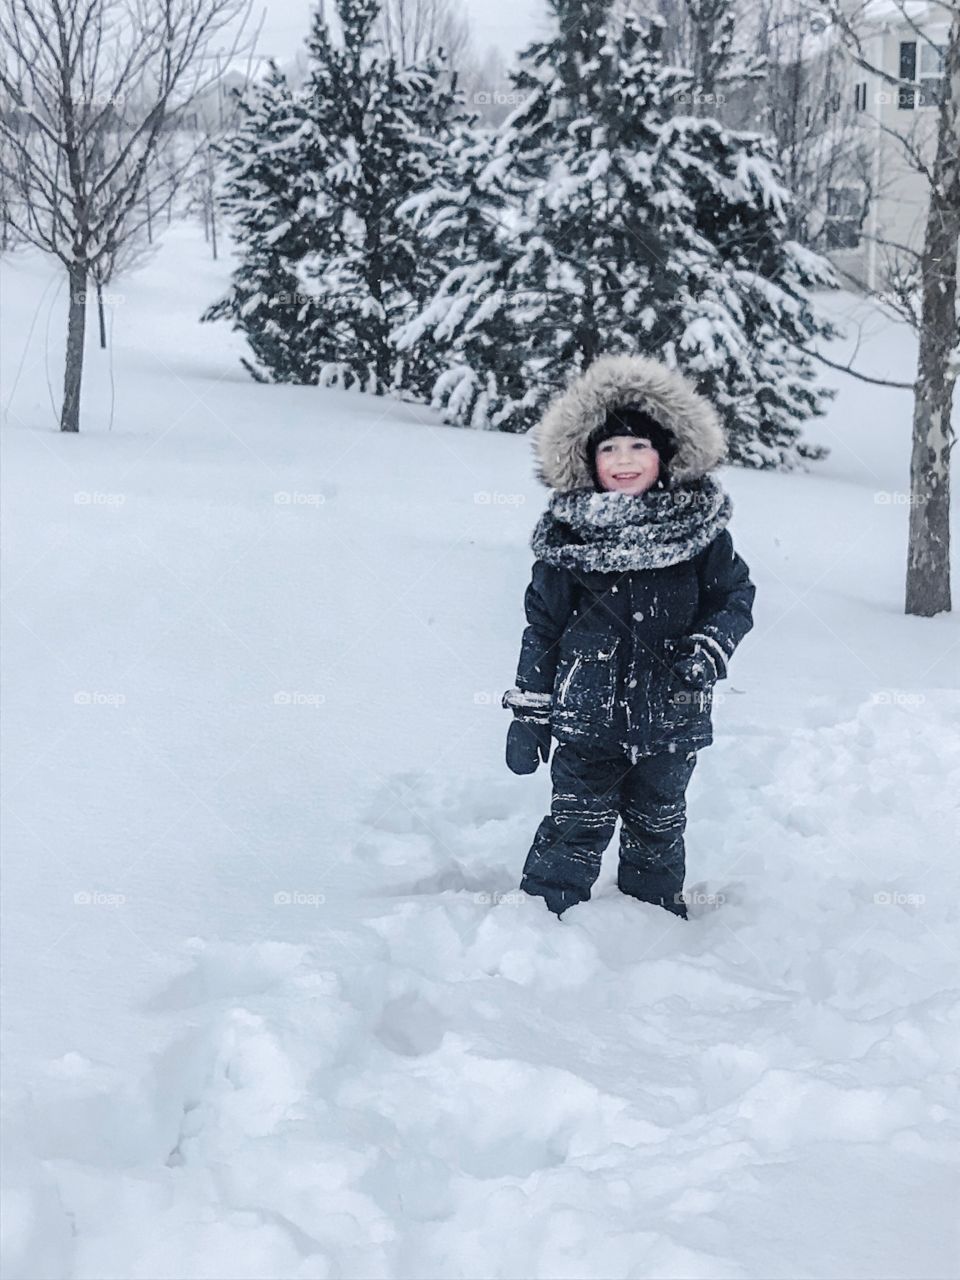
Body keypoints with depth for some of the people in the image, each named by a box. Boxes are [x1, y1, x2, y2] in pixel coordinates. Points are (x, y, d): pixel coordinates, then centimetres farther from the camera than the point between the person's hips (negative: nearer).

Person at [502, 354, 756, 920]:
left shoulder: (700, 524, -2)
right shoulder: (568, 532, -4)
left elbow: (736, 596, 5)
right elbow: (542, 626, 1)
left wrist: (707, 651, -13)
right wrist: (528, 712, 1)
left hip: (670, 719, 2)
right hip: (587, 717, -1)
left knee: (658, 828, 16)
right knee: (578, 827, 1)